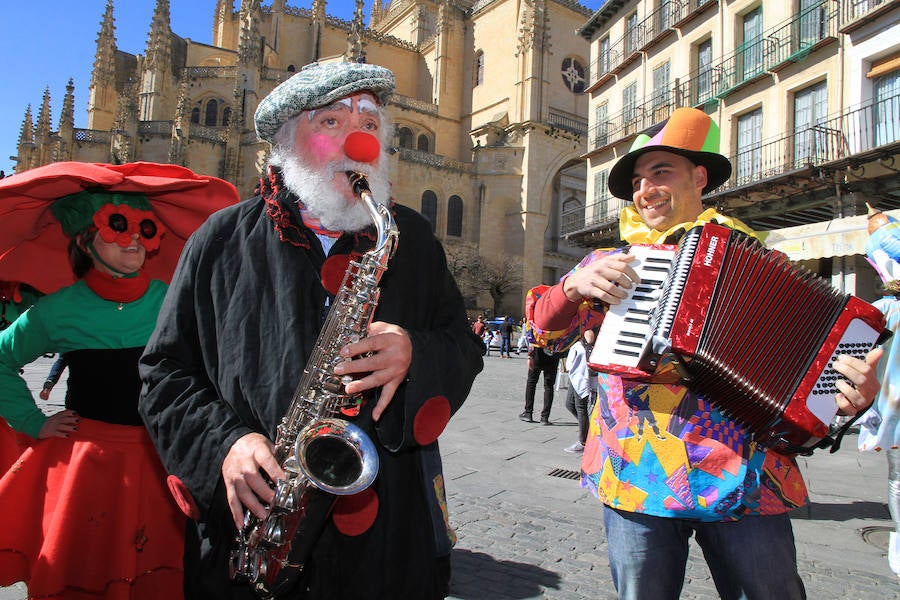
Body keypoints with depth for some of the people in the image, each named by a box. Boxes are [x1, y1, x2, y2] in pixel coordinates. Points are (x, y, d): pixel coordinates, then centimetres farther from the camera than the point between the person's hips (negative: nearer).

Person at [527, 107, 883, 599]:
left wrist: (847, 394, -11)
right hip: (636, 477, 1)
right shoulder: (611, 263, 12)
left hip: (743, 479, 0)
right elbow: (547, 332, 10)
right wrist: (575, 285, -9)